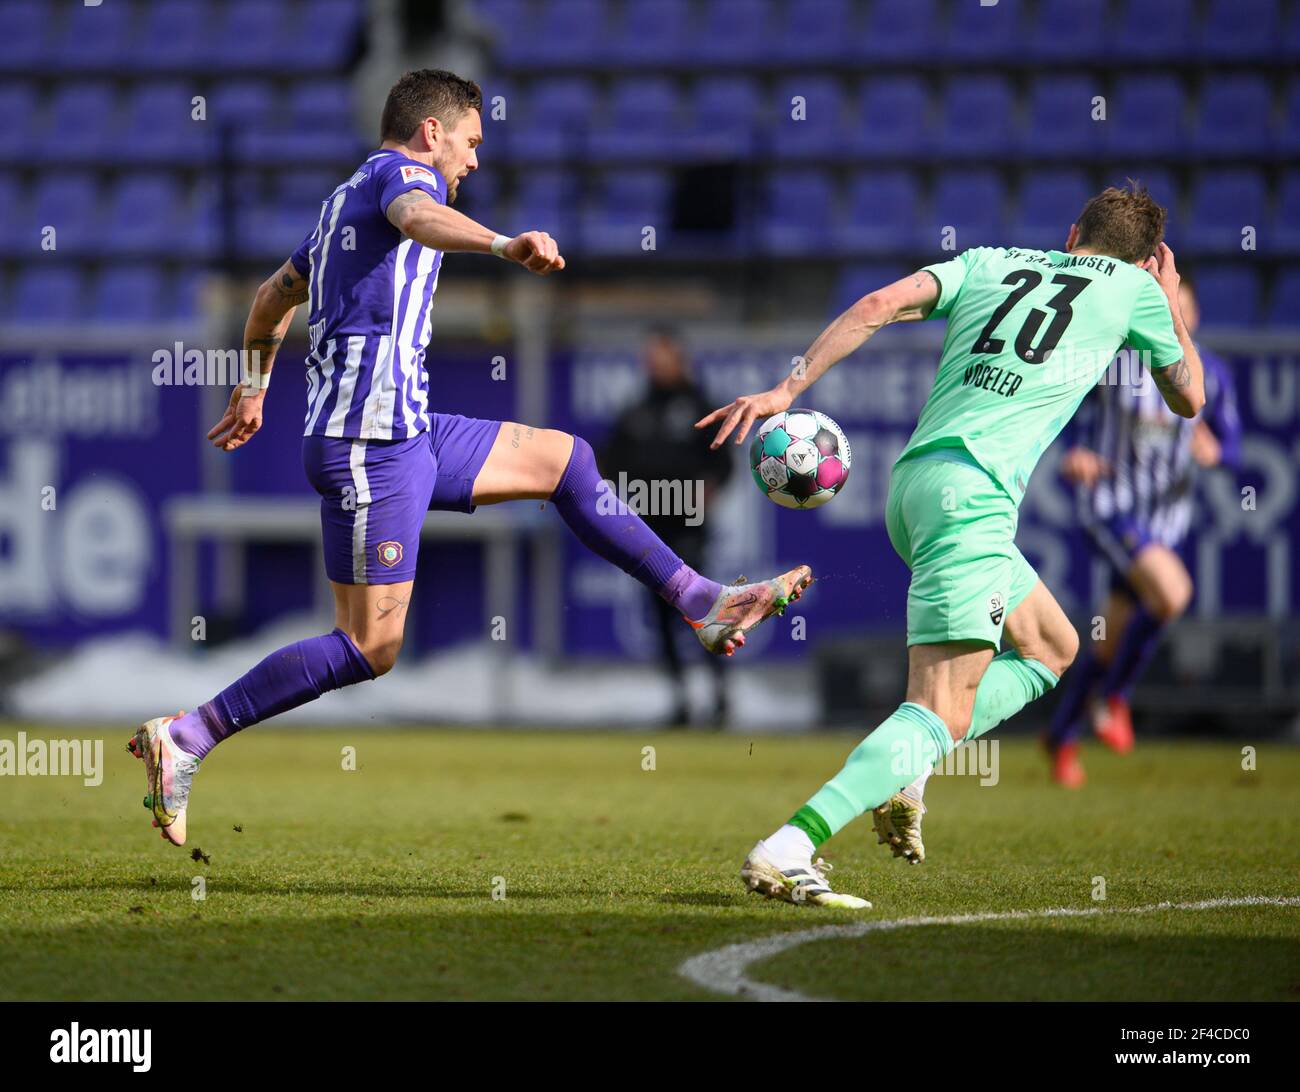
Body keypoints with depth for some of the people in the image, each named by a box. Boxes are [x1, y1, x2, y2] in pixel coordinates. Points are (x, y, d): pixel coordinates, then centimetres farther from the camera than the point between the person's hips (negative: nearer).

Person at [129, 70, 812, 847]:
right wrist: (505, 245, -50)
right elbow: (420, 219, -31)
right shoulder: (402, 172, -4)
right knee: (369, 649, -12)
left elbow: (273, 298, 36)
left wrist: (255, 386, 52)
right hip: (373, 439, -10)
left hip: (405, 432, 10)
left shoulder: (346, 200, 24)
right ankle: (185, 739, -11)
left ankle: (705, 605, 18)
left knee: (563, 459, 16)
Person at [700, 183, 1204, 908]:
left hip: (912, 477, 7)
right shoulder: (1133, 286, 13)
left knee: (1053, 646, 23)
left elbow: (879, 305, 6)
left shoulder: (990, 263, 22)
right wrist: (1173, 300, 42)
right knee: (941, 716, -11)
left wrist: (786, 389, 3)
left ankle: (902, 772, 7)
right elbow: (1189, 398, 27)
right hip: (973, 490, -7)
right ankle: (786, 852, -27)